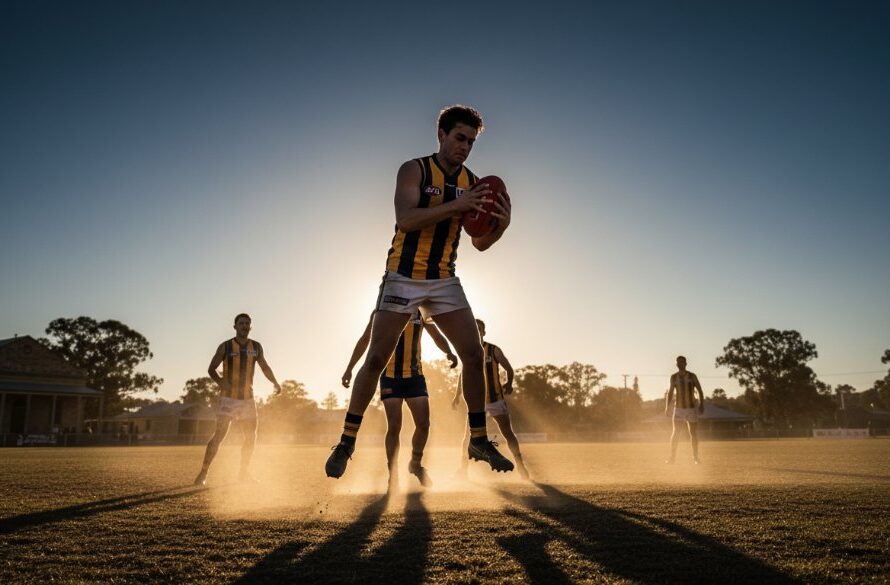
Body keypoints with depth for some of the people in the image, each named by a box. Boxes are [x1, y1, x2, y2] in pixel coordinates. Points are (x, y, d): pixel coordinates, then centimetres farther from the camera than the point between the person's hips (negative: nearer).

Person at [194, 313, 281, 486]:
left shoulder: (256, 347, 5)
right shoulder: (225, 347, -5)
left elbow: (264, 367, 17)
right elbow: (211, 369, -2)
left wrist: (274, 382, 1)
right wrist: (220, 381, -23)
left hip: (247, 399, 4)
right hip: (228, 398, -4)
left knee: (251, 437, 6)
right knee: (219, 435, -12)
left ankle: (244, 473, 22)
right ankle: (203, 473, -2)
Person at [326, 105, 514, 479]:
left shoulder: (472, 182, 7)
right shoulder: (414, 170, -7)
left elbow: (480, 243, 8)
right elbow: (405, 219, -24)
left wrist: (501, 225, -12)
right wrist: (455, 205, -31)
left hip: (444, 281, 4)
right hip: (403, 276, -4)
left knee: (474, 354, -3)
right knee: (376, 359, -4)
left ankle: (479, 440, 11)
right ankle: (346, 442, 9)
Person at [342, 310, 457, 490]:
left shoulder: (421, 312, 4)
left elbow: (437, 337, 9)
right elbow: (364, 340, 4)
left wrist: (449, 353, -13)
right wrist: (349, 369, 0)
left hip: (415, 375, 2)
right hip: (390, 376, -2)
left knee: (423, 424, -5)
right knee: (394, 427, -7)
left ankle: (416, 464, 21)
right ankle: (393, 476, 5)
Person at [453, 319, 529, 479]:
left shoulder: (494, 350, -4)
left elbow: (509, 369, -1)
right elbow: (463, 375, 19)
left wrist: (509, 384, -20)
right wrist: (457, 395, 20)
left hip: (496, 400, -2)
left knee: (508, 433, -4)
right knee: (469, 435, 1)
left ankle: (521, 466, 3)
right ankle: (463, 469, 13)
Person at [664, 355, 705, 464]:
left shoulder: (692, 376, -2)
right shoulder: (674, 377, 4)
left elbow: (700, 391, 1)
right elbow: (670, 392, 11)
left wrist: (701, 404, -11)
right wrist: (667, 406, 2)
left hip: (691, 408, -1)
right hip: (678, 408, 1)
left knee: (693, 434, 2)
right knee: (675, 433, -8)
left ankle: (695, 458, 13)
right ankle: (672, 457, -4)